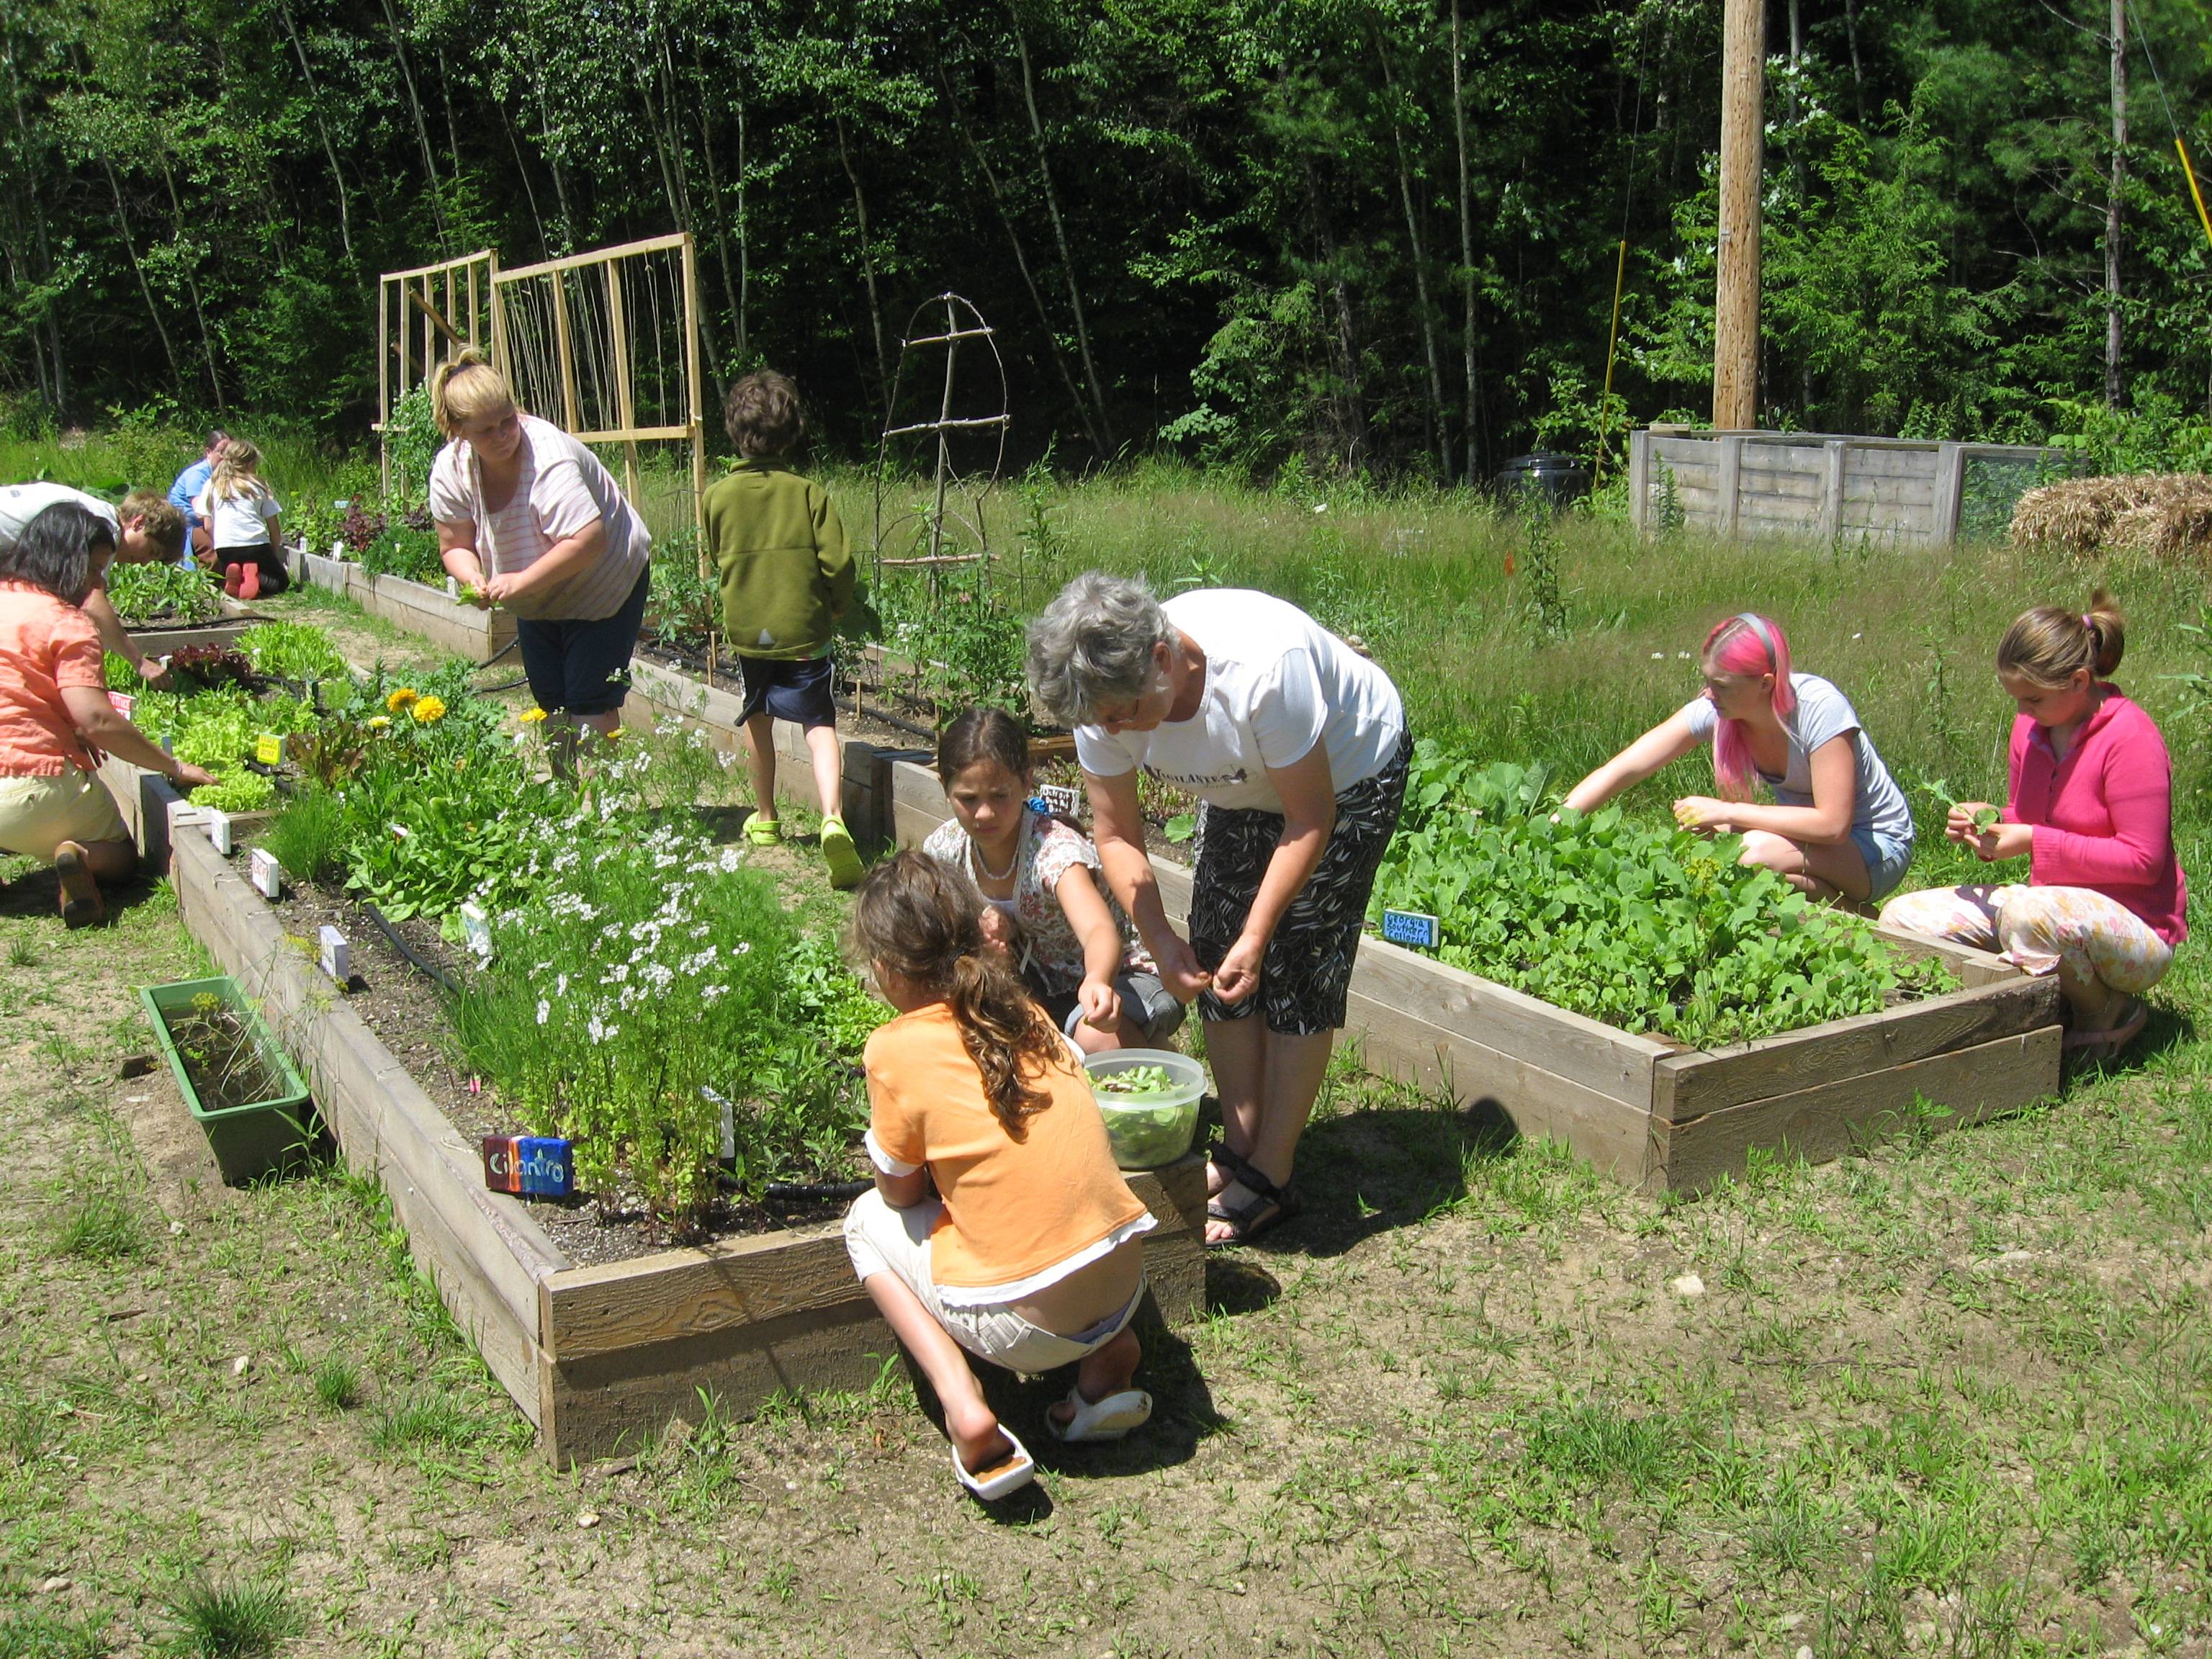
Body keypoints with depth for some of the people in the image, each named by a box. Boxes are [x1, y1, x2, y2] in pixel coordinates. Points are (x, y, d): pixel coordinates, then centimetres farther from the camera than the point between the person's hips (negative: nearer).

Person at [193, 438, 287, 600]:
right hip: (257, 545, -2)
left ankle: (234, 578, -10)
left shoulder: (212, 485, 12)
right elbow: (274, 528, 9)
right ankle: (255, 577, -16)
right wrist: (275, 554, 22)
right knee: (281, 581, 18)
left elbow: (208, 526, 10)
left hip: (225, 547, 2)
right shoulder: (258, 486, 8)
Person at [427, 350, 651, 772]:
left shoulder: (548, 456, -33)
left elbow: (589, 539, -40)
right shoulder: (450, 470, -13)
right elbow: (456, 546, -2)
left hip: (605, 585, -7)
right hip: (538, 603, 7)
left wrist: (522, 581, -38)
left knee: (590, 706, -11)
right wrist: (473, 580, -24)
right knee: (552, 706, 11)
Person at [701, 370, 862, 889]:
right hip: (803, 628, -2)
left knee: (758, 717, 21)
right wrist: (836, 609, 9)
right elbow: (837, 562, -9)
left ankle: (765, 819, 34)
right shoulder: (809, 493, -8)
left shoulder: (717, 497, -2)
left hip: (745, 628, 3)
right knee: (819, 721, -3)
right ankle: (833, 818, -26)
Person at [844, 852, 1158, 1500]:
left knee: (868, 1220, 19)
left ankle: (965, 1410, 0)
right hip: (1124, 1291, 5)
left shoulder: (896, 1050, -10)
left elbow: (902, 1191, 1)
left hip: (1025, 1325, -5)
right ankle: (1105, 1358, 14)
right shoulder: (1024, 1015, 6)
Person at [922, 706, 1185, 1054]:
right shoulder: (945, 847, -13)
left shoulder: (1055, 849, -31)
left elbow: (1101, 931, -50)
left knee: (1101, 1041, -36)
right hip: (1036, 981, 6)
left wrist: (1097, 982, -74)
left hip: (1115, 976, -5)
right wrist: (976, 923, -19)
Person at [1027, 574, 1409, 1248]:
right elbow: (1117, 835, -12)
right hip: (1245, 791, 6)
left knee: (1296, 970, -9)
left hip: (1347, 774, -6)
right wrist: (1162, 942, -24)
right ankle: (1239, 1148, 16)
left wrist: (1256, 937, -33)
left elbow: (1310, 819, -30)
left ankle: (1270, 1178, 0)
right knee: (1215, 962, 2)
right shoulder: (1105, 692, -24)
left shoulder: (1262, 669, -42)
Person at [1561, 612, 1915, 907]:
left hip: (1878, 843, -6)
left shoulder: (1819, 708, -28)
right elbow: (1623, 770, -17)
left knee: (1758, 850, -32)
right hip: (1805, 827, 6)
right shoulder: (1714, 710, -15)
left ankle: (1853, 913, -7)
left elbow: (1833, 825, -29)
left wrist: (1726, 813, -28)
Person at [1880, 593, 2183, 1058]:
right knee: (1902, 917, -5)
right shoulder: (2031, 728, 4)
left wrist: (2035, 842, -22)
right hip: (2054, 902, 8)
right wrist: (1990, 824, -6)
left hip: (2135, 929, -8)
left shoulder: (2129, 736, -18)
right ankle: (2060, 992, 1)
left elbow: (2144, 862, -19)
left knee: (2026, 912, -40)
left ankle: (2111, 1014, -9)